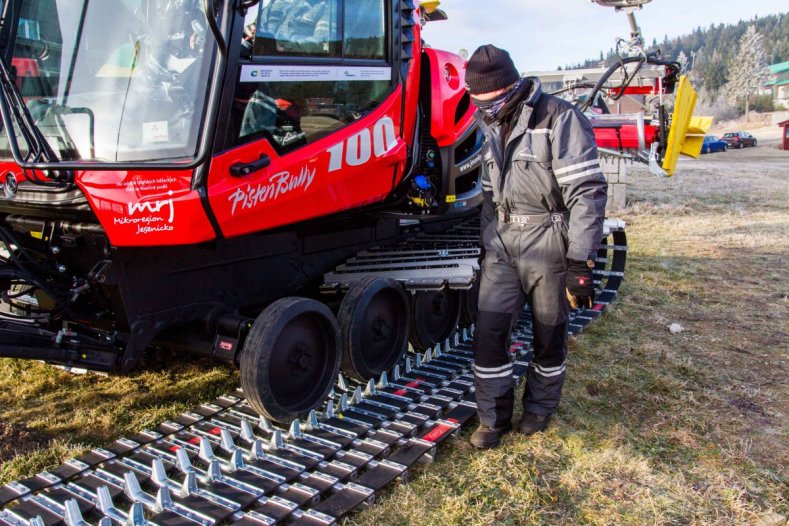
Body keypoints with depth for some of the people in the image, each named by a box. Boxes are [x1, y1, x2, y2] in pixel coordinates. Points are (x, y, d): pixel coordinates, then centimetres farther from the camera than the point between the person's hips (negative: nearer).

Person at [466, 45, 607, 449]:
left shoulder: (558, 119, -12)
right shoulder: (493, 126, 12)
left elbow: (587, 192, -17)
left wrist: (580, 262, -20)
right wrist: (487, 243, 20)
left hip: (548, 243, -5)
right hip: (502, 244, 6)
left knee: (549, 334, 9)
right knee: (489, 330, 1)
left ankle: (540, 407, 32)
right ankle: (493, 417, 17)